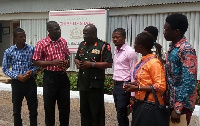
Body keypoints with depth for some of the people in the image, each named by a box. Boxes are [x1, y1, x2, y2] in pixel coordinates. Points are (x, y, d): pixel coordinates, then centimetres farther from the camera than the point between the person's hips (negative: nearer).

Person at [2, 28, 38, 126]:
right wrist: (17, 76, -12)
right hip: (16, 82, 0)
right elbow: (5, 68, 1)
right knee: (16, 108, 11)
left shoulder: (31, 49, -1)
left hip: (30, 81, 1)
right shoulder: (9, 51, -3)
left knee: (33, 107, 7)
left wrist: (31, 71, -13)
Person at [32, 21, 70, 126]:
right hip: (50, 77, -4)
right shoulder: (41, 44, -9)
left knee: (65, 104, 12)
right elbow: (35, 62, -8)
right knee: (49, 104, 7)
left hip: (63, 75, 5)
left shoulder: (63, 41, 6)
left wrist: (67, 62, -3)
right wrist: (52, 62, -19)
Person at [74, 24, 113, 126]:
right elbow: (76, 58, 25)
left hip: (95, 84, -7)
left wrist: (92, 64, -18)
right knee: (84, 110, 16)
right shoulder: (82, 45, 12)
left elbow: (109, 64, -14)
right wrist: (77, 63, 1)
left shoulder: (103, 46, -9)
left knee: (97, 112, 0)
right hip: (83, 83, 7)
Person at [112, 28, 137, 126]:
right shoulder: (115, 51, 10)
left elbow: (133, 73, -13)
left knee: (121, 115, -4)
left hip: (124, 86, -7)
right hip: (116, 85, 7)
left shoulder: (130, 52, -12)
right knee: (119, 113, 14)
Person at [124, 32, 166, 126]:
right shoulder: (142, 61, 9)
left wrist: (137, 88, -18)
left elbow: (160, 86, -20)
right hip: (139, 103, 8)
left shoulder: (154, 63, -16)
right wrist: (132, 84, 3)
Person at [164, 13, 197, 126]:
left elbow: (188, 82, -23)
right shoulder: (172, 48, 9)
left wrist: (178, 108, -23)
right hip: (170, 101, 8)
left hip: (181, 104, -8)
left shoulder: (186, 50, -18)